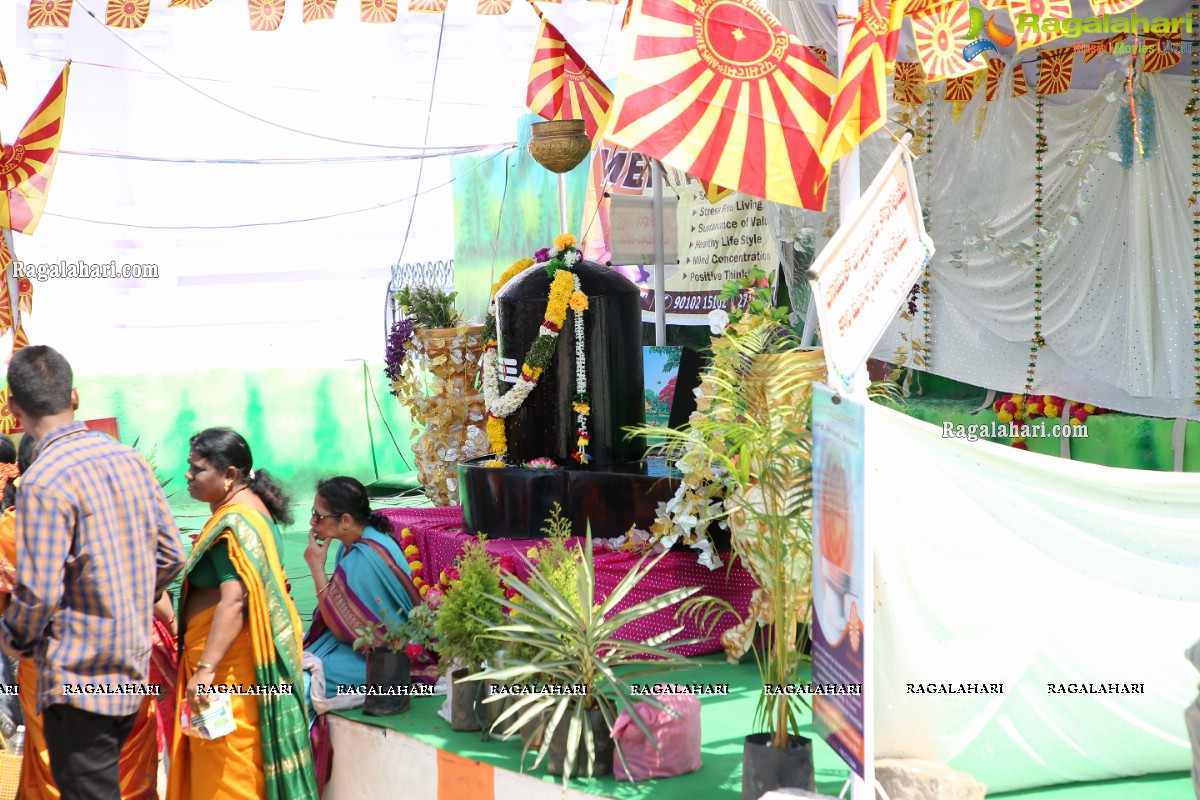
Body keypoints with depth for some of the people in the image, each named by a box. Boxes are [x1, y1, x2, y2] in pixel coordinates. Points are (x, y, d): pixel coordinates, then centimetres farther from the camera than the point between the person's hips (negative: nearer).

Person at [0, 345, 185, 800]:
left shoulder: (44, 481, -18)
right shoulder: (129, 460, 4)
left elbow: (39, 592, -20)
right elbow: (170, 555, 10)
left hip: (77, 677, -7)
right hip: (132, 669, 7)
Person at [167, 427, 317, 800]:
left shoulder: (234, 522, -17)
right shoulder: (249, 506, 14)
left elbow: (234, 601, -27)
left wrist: (205, 668, -30)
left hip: (230, 664, -10)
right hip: (233, 660, 10)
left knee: (224, 770, -6)